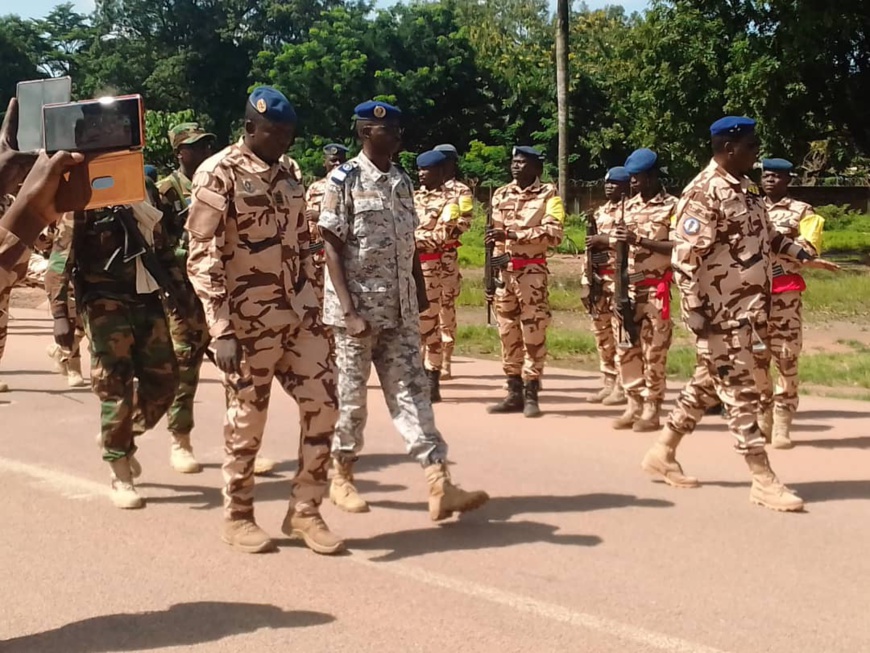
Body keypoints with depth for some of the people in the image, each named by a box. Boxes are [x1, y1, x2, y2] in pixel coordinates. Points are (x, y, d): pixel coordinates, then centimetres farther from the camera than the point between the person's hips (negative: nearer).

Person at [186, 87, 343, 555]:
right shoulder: (218, 175, -11)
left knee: (322, 405, 3)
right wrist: (221, 329, -21)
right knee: (247, 420, 4)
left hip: (299, 315, 6)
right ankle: (237, 516, 21)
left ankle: (304, 511, 16)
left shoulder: (290, 173, 11)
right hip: (248, 322, -6)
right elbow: (203, 256, -15)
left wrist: (312, 306, 14)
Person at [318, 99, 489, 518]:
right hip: (357, 308, -5)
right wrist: (350, 311, -18)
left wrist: (420, 291, 13)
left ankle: (440, 486, -5)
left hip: (400, 310, 5)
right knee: (351, 395, 6)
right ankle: (342, 477, 25)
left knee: (412, 391, 0)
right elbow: (332, 248, -11)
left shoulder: (402, 182, 11)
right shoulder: (344, 181, -8)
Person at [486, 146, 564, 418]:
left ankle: (531, 395, 1)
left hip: (532, 272, -5)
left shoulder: (548, 195, -4)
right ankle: (514, 393, 14)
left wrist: (513, 234, -21)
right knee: (508, 333, 8)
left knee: (533, 333, -4)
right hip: (504, 271, 5)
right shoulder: (501, 195, 12)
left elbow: (554, 234, -15)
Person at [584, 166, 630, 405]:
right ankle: (609, 382, 18)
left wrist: (606, 239, -18)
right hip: (600, 278, 9)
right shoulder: (600, 212, 20)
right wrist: (587, 277, 12)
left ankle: (623, 386, -4)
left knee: (621, 332, -8)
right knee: (602, 330, 10)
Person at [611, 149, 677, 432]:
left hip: (655, 289, -6)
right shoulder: (629, 205, 14)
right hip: (627, 287, 7)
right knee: (626, 349, 7)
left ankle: (651, 411, 3)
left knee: (653, 351, -3)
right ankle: (634, 406, 16)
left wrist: (639, 240, -20)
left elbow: (678, 248, -14)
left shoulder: (672, 206, -5)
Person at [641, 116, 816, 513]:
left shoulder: (744, 190, 13)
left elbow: (766, 236, 25)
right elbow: (685, 256, -20)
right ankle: (763, 480, 2)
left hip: (749, 311, 9)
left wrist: (801, 255, 13)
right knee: (741, 393, -4)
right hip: (722, 315, -9)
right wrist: (694, 311, -21)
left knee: (707, 385, 16)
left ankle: (663, 454, 28)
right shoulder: (703, 193, -16)